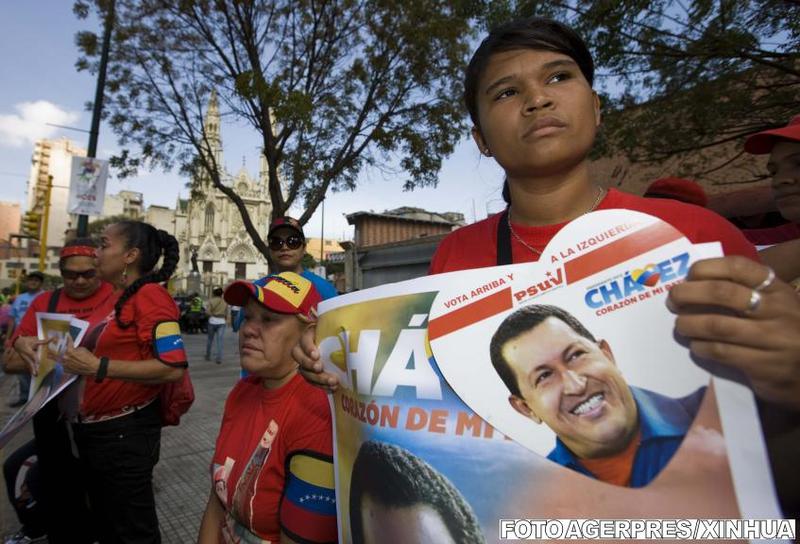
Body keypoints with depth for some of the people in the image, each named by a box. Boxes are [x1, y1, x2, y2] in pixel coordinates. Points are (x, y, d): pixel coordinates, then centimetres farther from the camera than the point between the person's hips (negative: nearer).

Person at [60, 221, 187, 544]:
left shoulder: (150, 295, -20)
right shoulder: (117, 298, 9)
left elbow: (174, 368, -28)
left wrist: (98, 367, -27)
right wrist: (75, 359, 7)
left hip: (126, 431, -9)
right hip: (92, 429, 9)